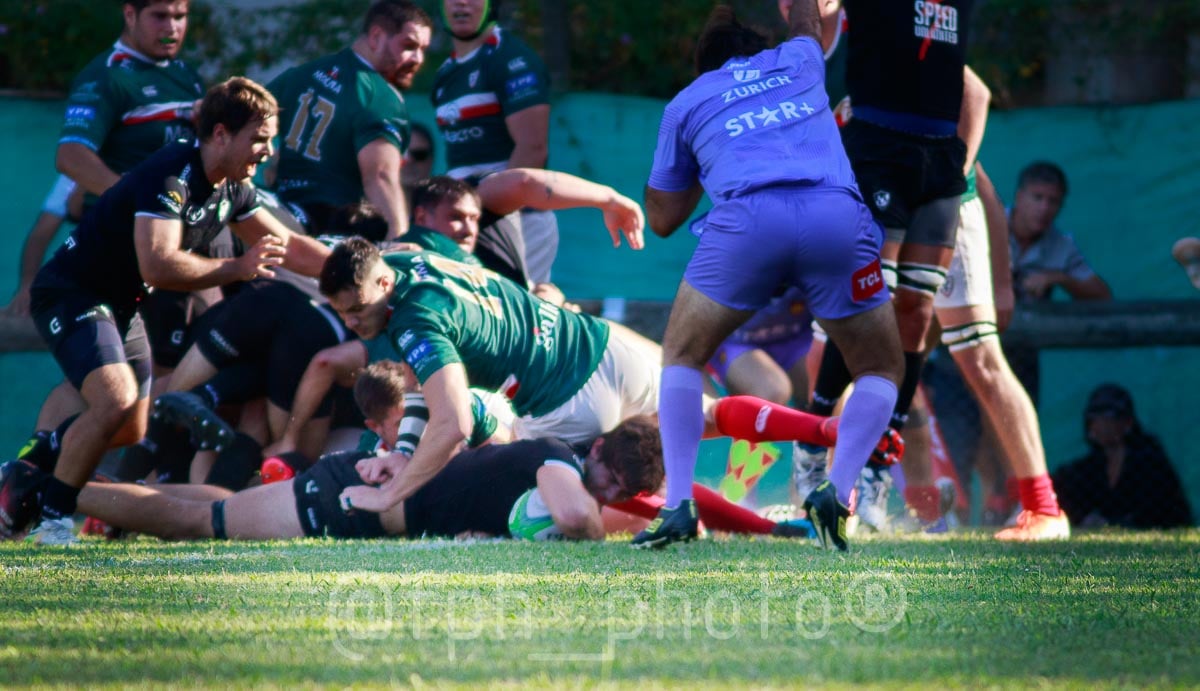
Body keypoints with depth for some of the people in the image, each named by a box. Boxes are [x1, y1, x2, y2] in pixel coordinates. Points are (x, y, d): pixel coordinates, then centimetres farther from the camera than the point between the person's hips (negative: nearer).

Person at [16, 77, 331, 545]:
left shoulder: (232, 188, 2)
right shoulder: (170, 177, -27)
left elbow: (287, 245, 13)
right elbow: (157, 265, -38)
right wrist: (236, 269, -34)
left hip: (121, 304, 10)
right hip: (70, 292, -10)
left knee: (132, 433, 12)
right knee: (117, 400, -28)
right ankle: (52, 520, -16)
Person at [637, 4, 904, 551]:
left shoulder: (687, 103, 26)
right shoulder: (799, 61, 31)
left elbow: (661, 219, 32)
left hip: (748, 218, -1)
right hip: (838, 216, 1)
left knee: (682, 355, 20)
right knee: (880, 369, 19)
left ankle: (678, 506, 4)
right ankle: (837, 493, -4)